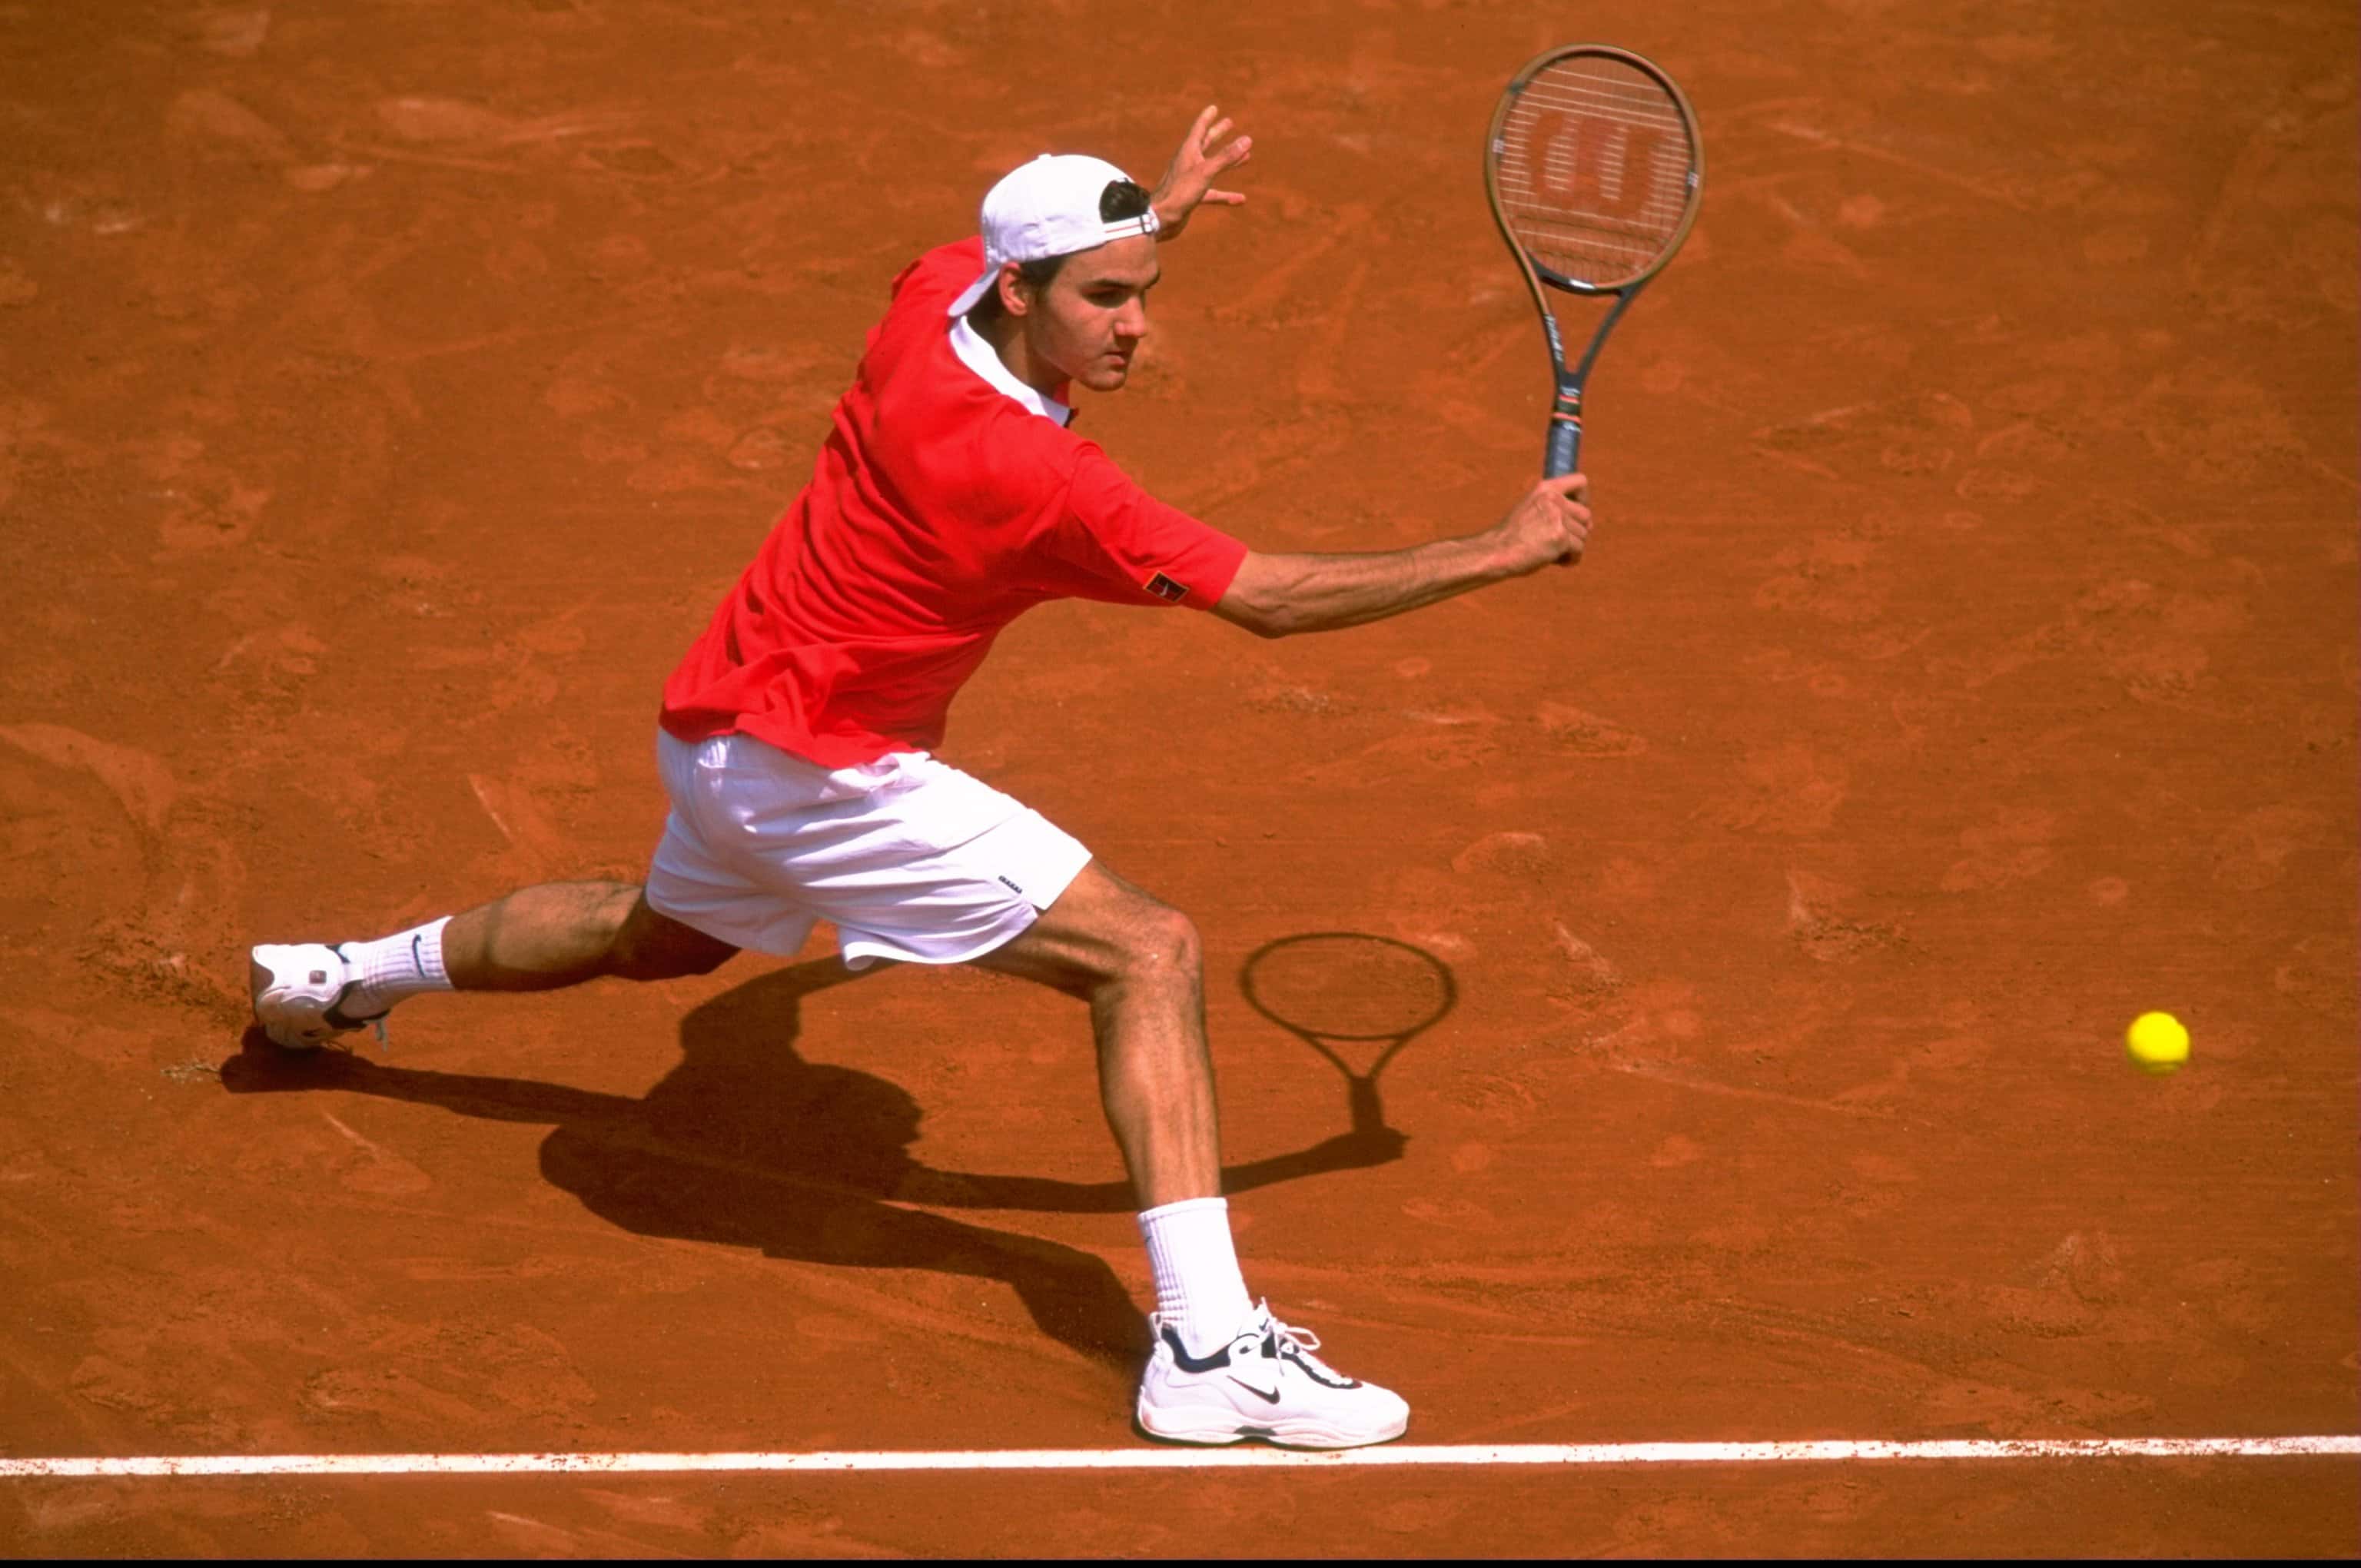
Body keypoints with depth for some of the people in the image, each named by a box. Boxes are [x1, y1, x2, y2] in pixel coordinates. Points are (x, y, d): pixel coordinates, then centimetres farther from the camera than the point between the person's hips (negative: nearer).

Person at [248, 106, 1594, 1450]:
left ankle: (344, 976, 60)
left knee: (661, 932, 39)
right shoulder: (1034, 479, -30)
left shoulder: (934, 295, -8)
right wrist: (1504, 551, -17)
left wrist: (1161, 216, 13)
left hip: (718, 729, 10)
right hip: (818, 768, -10)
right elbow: (1269, 598, -24)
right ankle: (1209, 1346, -24)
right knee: (1149, 952, -17)